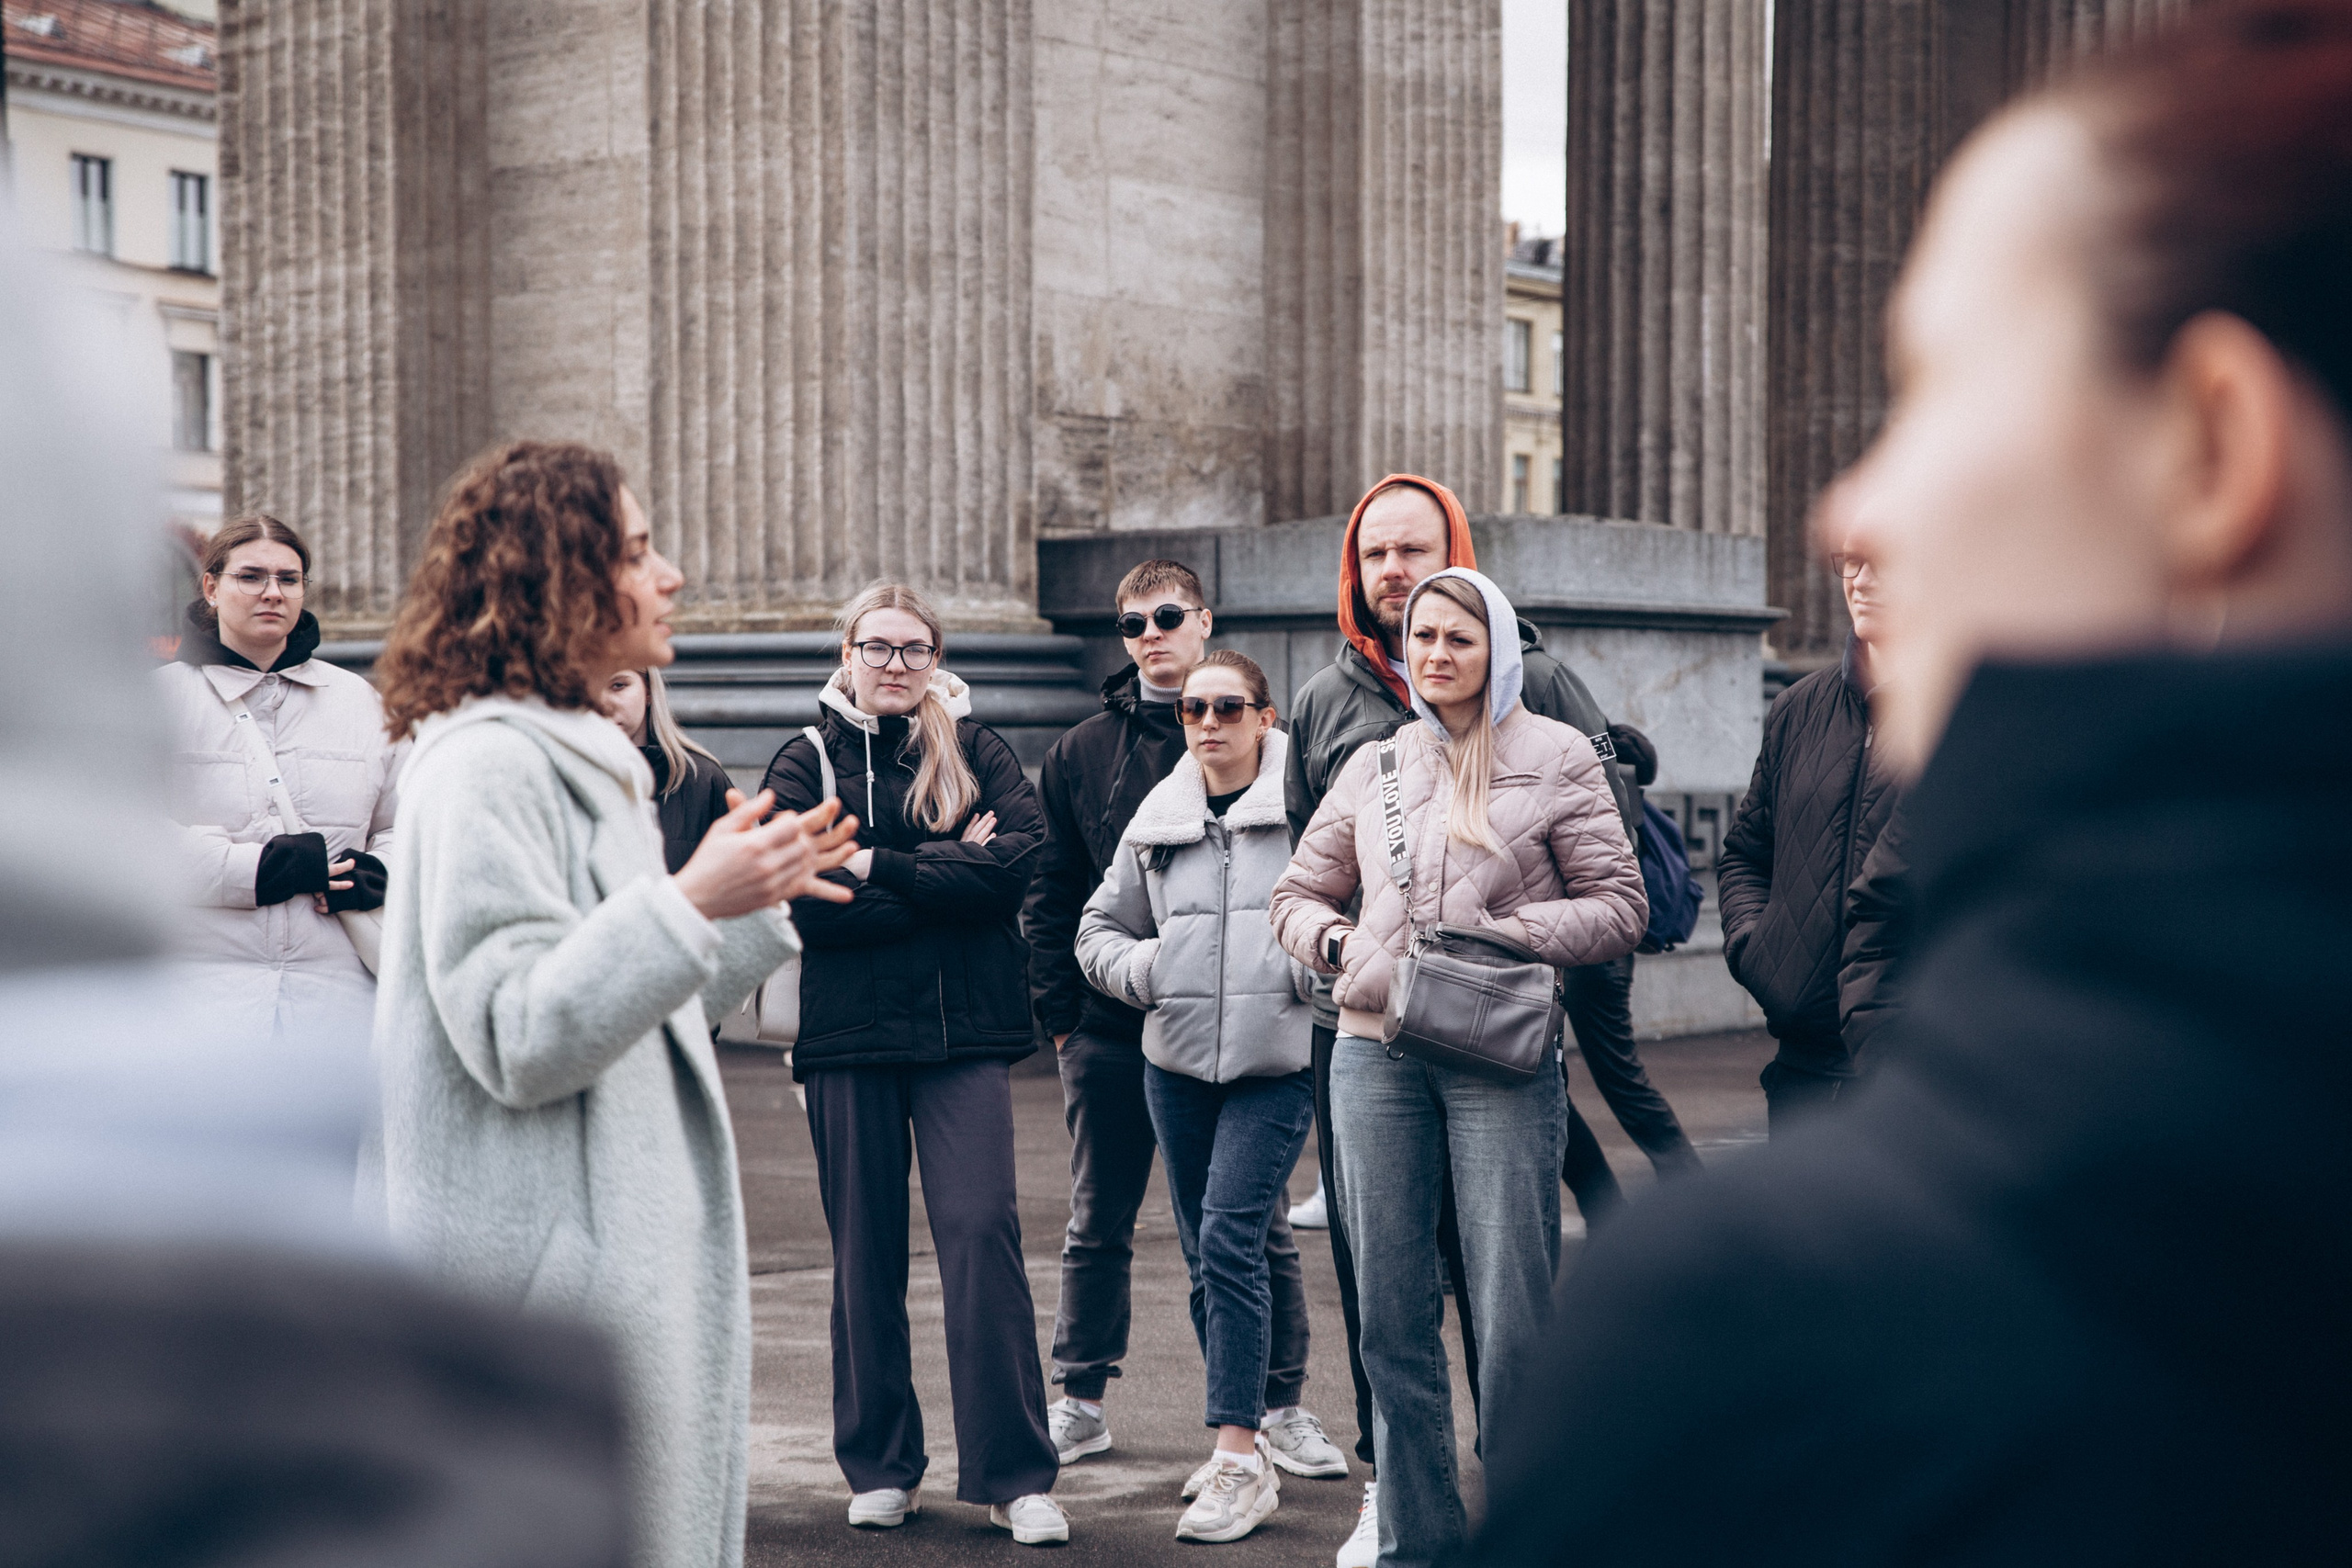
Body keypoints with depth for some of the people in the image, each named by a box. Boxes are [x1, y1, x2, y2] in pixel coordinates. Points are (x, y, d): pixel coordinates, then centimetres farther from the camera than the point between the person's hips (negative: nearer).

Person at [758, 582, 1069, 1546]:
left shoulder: (976, 751, 8)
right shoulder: (807, 762, 6)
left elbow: (1020, 855, -9)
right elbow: (806, 900, -8)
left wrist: (879, 869, -12)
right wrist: (952, 874, -10)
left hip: (964, 1031, -1)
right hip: (848, 1035, 1)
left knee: (982, 1232, -9)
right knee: (865, 1250, 7)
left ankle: (1015, 1477, -4)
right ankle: (879, 1467, 19)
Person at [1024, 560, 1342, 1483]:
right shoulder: (1080, 754, 9)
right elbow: (1050, 895, 9)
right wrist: (1059, 1014, 1)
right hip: (1111, 1026, 2)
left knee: (1258, 1225, 4)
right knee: (1098, 1226, 11)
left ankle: (1282, 1407, 14)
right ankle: (1080, 1404, 22)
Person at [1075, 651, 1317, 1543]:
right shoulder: (1157, 821, 11)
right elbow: (1099, 926, 20)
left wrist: (1321, 966, -14)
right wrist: (1135, 968, 1)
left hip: (1276, 1064, -5)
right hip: (1176, 1064, 5)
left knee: (1229, 1242, -15)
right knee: (1205, 1259, 11)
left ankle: (1240, 1461, -10)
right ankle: (1243, 1445, 24)